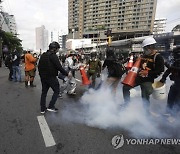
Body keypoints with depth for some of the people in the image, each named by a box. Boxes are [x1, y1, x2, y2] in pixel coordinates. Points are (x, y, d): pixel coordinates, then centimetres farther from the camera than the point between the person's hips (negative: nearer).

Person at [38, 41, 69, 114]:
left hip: (43, 77, 8)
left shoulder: (43, 55, 12)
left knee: (44, 92, 15)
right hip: (51, 77, -8)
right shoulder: (53, 56, -14)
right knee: (56, 91, 7)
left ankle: (42, 109, 22)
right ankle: (51, 106, 5)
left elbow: (39, 66, 16)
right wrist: (66, 74, -9)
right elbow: (59, 67, -18)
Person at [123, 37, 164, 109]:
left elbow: (160, 71, -16)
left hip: (148, 80, -7)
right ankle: (127, 103, 21)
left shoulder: (158, 57, -10)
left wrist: (148, 73, -22)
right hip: (138, 77, 7)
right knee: (125, 87, 5)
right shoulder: (144, 55, 12)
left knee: (145, 96, -10)